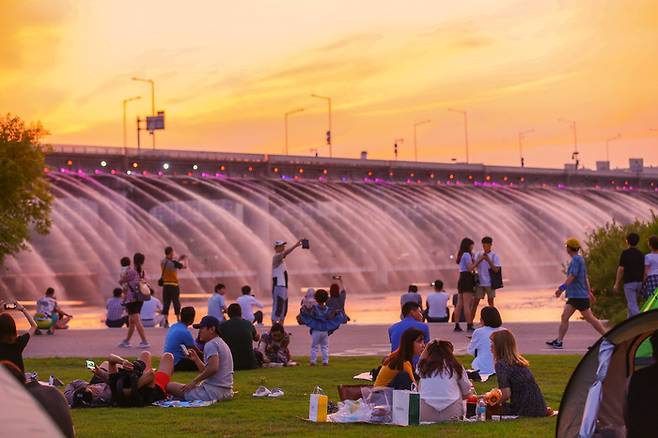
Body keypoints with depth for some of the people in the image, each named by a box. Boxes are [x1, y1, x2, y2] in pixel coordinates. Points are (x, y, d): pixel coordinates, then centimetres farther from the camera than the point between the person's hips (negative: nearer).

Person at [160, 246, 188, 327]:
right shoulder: (174, 263, -15)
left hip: (165, 285, 5)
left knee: (166, 304, 5)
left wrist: (179, 260, 28)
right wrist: (185, 259, 16)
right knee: (176, 303, 4)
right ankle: (178, 320, 8)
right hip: (174, 285, -5)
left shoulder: (163, 262, 4)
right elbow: (185, 266, -4)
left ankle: (166, 321, 0)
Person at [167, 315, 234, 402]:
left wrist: (195, 381, -16)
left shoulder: (210, 344, -10)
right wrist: (196, 359, 18)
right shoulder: (222, 344, 21)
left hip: (213, 391, -10)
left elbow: (213, 368, -25)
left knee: (170, 386, -9)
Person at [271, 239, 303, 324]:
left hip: (284, 286, 10)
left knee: (283, 309, 12)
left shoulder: (281, 259, 19)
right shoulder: (276, 257, -10)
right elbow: (285, 253, -29)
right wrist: (295, 246, -41)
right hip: (278, 286, -10)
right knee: (277, 308, -12)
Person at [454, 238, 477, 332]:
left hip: (461, 279, 9)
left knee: (460, 303, 8)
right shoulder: (467, 254, -10)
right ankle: (469, 325, -11)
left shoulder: (461, 255, 18)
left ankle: (457, 325, 8)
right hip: (467, 279, -9)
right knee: (467, 304, -10)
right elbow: (470, 268, -16)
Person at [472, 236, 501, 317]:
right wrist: (480, 259, -19)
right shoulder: (478, 254, 6)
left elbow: (496, 270, -10)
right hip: (480, 282, 2)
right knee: (475, 302, 2)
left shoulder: (495, 256, -2)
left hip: (490, 283, -2)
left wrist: (488, 260, -21)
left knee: (490, 301, 4)